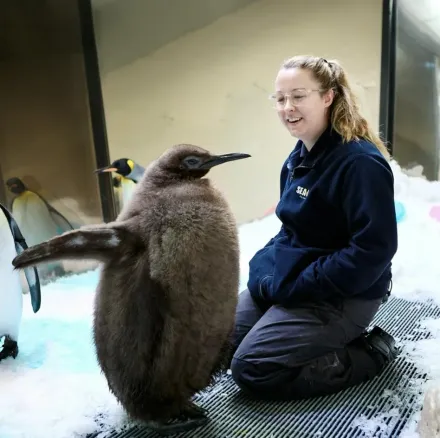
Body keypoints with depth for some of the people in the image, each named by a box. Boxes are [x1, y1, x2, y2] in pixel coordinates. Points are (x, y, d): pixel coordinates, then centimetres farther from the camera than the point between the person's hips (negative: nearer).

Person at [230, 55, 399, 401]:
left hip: (343, 295, -9)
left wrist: (294, 286, -22)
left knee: (251, 368, -12)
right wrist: (267, 267, -1)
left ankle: (370, 352, 2)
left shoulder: (361, 162, -23)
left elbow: (373, 250, -26)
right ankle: (319, 337, 18)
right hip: (288, 275, 9)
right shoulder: (299, 156, 5)